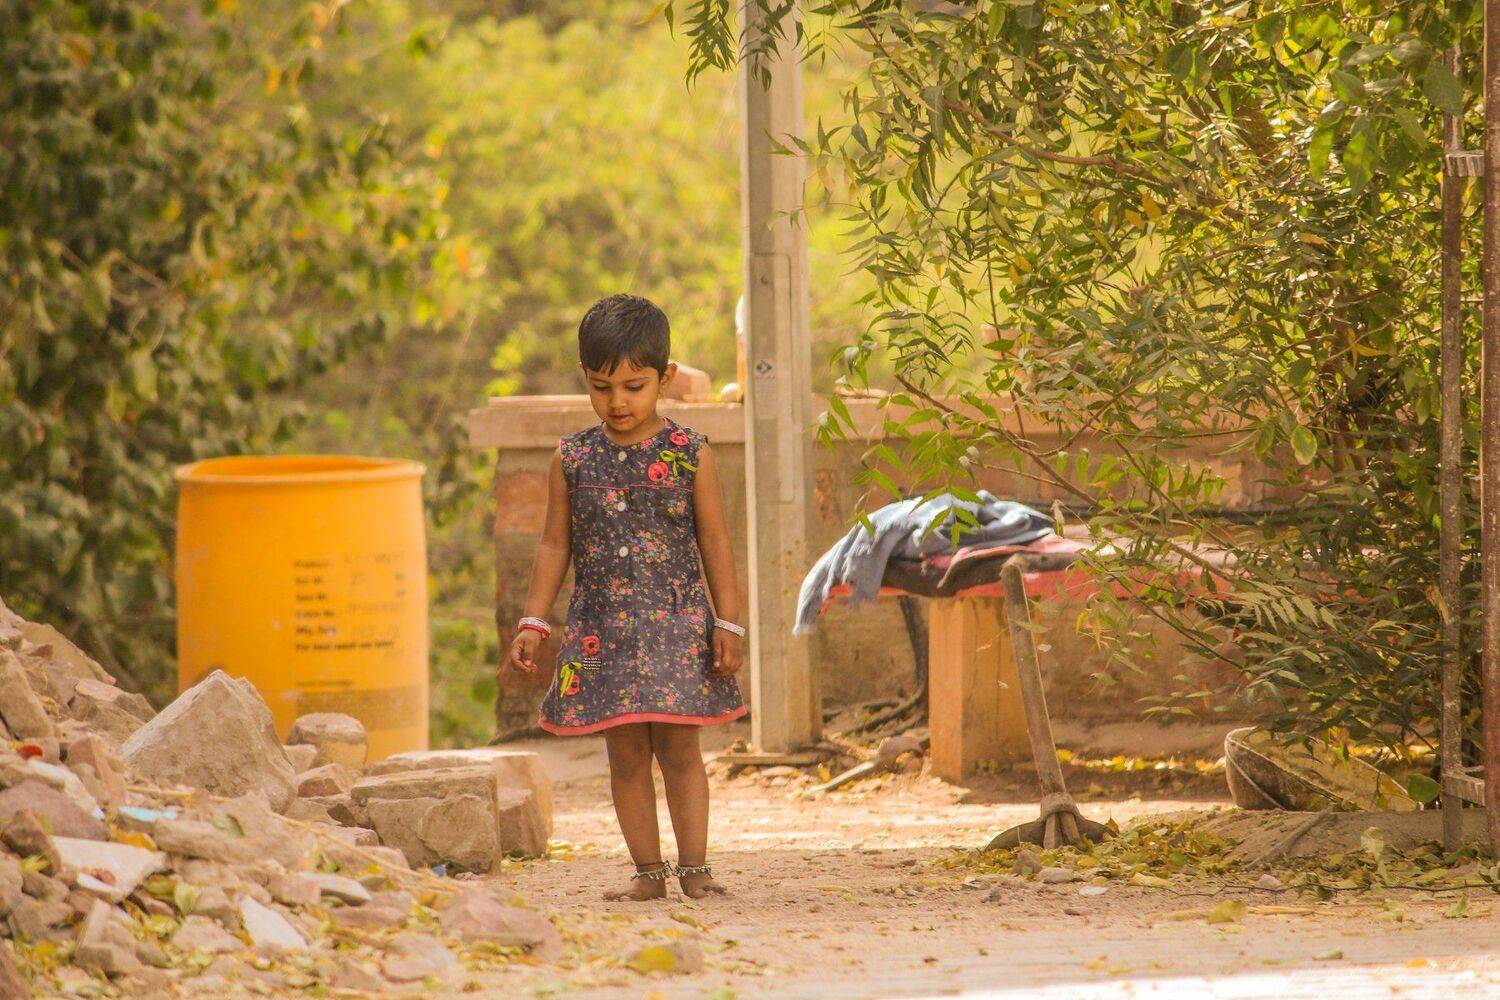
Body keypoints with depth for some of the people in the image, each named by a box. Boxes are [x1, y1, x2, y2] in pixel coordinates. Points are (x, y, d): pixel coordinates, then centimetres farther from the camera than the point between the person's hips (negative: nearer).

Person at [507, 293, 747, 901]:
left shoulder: (689, 455, -2)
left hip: (677, 624, -2)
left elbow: (715, 543, 2)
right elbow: (555, 545, 9)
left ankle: (693, 867, 2)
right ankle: (648, 870, 8)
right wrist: (533, 622, 3)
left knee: (677, 747, -3)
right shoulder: (574, 459, 4)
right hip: (602, 632, 2)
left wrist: (728, 623, -2)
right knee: (626, 754, 4)